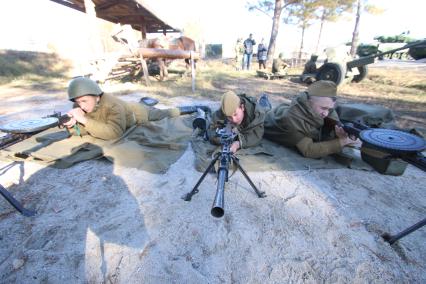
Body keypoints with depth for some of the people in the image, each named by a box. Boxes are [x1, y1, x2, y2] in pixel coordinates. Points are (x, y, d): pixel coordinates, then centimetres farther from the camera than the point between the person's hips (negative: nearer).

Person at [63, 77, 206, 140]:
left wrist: (85, 120, -54)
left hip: (138, 114, -4)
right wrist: (71, 125, -37)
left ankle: (196, 108, 38)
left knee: (166, 114, 15)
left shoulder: (112, 105, -44)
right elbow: (81, 130, -14)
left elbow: (115, 132, -52)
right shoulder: (79, 107, -22)